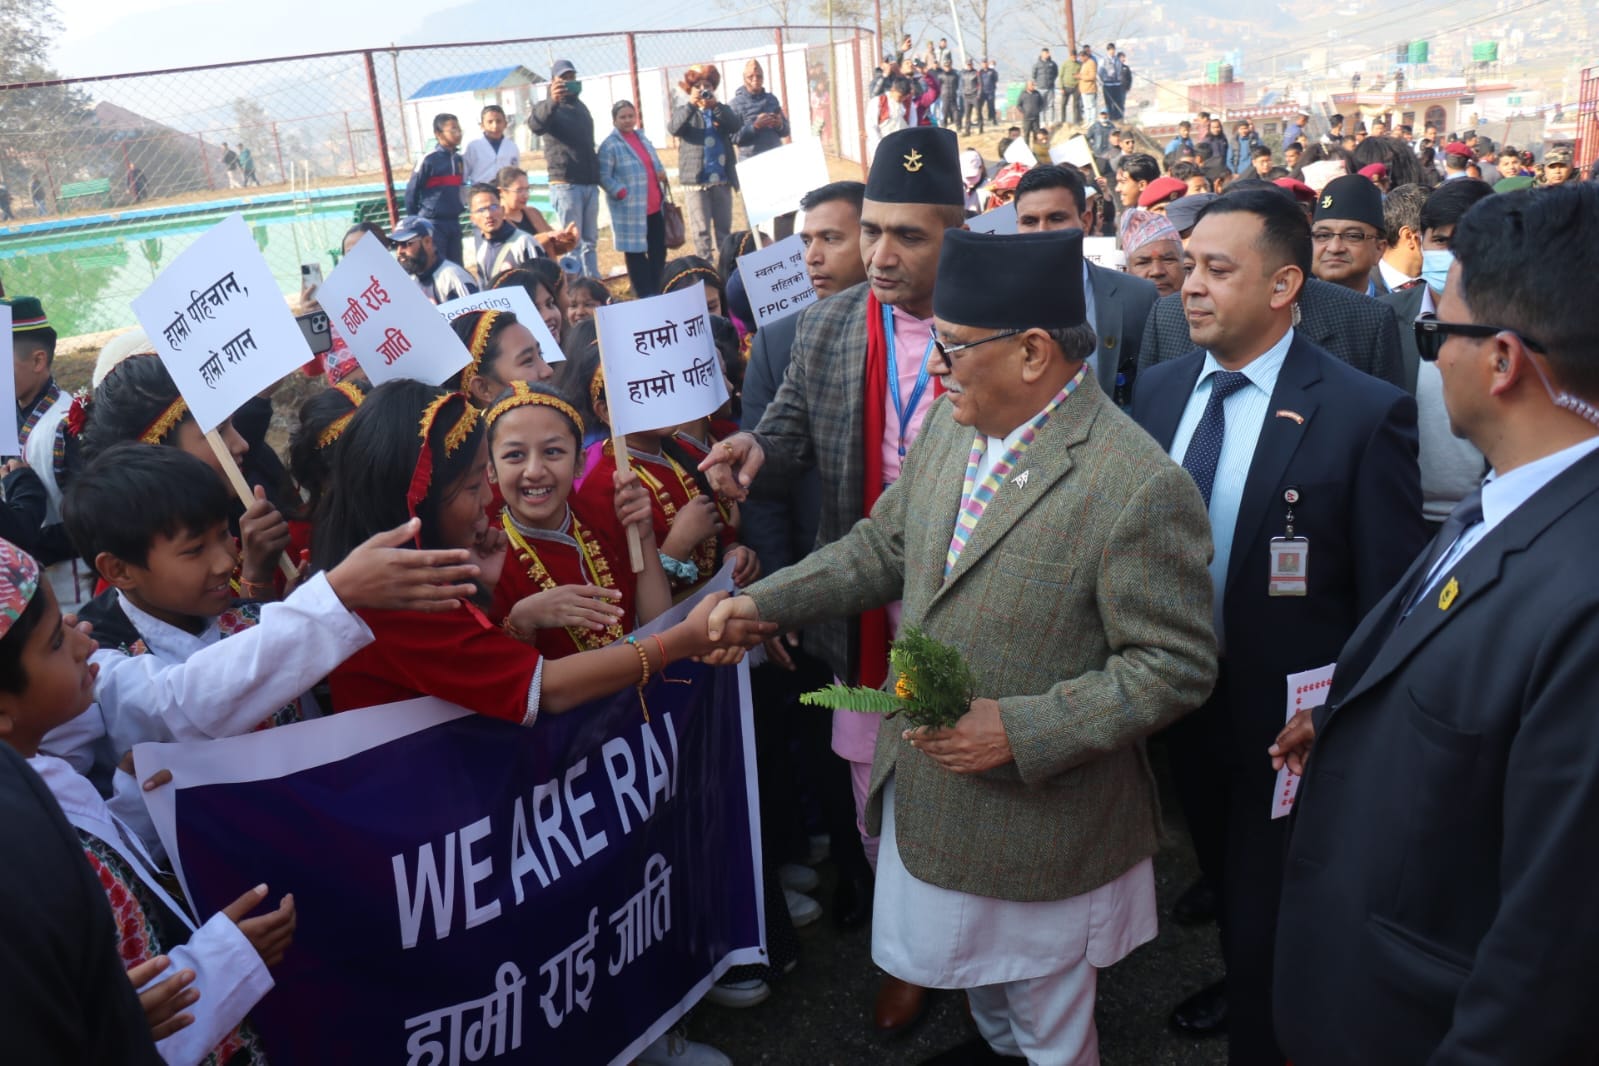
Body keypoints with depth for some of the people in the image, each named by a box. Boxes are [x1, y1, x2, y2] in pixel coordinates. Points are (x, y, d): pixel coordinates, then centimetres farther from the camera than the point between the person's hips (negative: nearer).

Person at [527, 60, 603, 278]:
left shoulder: (581, 107, 21)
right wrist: (552, 101, -45)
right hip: (565, 184, -7)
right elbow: (535, 125, -27)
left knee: (590, 242, 9)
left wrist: (598, 176, 20)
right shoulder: (548, 107, -2)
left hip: (590, 184, 7)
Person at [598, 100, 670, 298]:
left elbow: (655, 163, 24)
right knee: (636, 252, 1)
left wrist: (661, 172, 2)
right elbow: (604, 177, -11)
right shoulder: (610, 145, -8)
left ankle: (657, 292, 23)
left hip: (655, 206, 7)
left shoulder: (642, 138, 14)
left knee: (659, 251, 11)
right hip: (631, 208, -7)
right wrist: (622, 193, -23)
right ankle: (645, 295, 7)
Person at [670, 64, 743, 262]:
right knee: (701, 229, -6)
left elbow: (736, 125, -6)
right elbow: (673, 128, -13)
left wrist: (716, 106, -20)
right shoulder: (683, 111, 8)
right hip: (695, 179, -3)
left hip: (722, 179, 3)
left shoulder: (722, 110, 13)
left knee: (724, 227, 9)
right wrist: (691, 105, -25)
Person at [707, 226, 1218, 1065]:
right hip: (926, 789, 7)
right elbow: (885, 546, 7)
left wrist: (1022, 731, -27)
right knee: (982, 980, 33)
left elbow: (1174, 665, -22)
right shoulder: (953, 424, -4)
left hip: (1039, 824, -7)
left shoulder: (1138, 487, -27)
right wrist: (767, 601, -2)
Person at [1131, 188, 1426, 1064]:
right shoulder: (1160, 389, -3)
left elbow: (1390, 601, -17)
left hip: (1290, 720, -6)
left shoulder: (1366, 414, -20)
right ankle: (1242, 986, 55)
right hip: (1185, 700, 6)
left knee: (1270, 923, 9)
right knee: (1223, 877, 28)